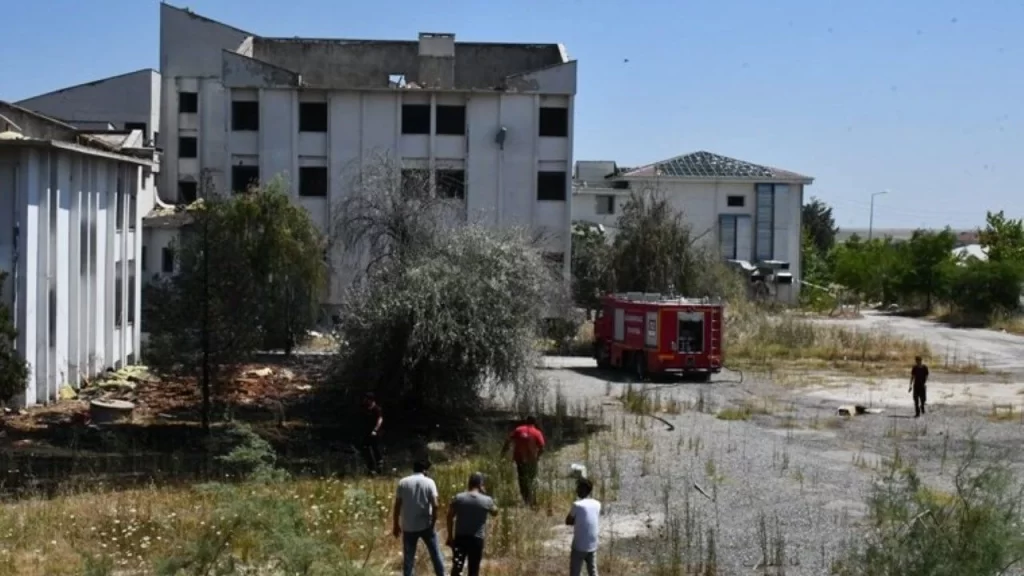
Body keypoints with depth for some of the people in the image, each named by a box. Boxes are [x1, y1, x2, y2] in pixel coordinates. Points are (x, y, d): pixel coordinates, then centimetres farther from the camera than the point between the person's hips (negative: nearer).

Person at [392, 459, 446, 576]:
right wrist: (433, 523, -3)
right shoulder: (429, 482, -5)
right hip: (426, 526, -1)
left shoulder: (403, 483, 0)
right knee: (436, 554, 13)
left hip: (408, 527, 1)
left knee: (408, 557, 9)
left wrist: (395, 525, 7)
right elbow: (435, 505, -13)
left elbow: (397, 506, -1)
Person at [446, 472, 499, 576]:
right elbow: (495, 512, 13)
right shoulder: (486, 500, -8)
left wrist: (450, 536, 8)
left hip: (460, 537, 1)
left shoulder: (458, 498, -5)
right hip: (477, 539, -1)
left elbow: (450, 517, -1)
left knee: (457, 567, 9)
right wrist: (485, 494, 9)